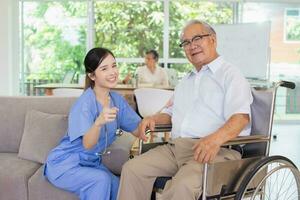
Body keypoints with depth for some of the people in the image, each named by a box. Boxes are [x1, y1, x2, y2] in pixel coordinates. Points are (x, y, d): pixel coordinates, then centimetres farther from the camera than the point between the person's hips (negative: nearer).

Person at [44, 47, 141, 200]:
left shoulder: (116, 100, 0)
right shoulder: (85, 102, -20)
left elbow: (138, 130, -3)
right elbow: (88, 144, -29)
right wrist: (99, 122, -49)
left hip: (91, 164, 6)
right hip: (64, 164, -5)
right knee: (101, 179, -29)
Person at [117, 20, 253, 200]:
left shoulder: (230, 74, 1)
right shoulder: (186, 81, 28)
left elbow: (241, 117, -13)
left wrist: (216, 138, -33)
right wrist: (154, 118, 15)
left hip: (217, 150, -7)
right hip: (175, 147, 7)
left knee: (182, 185, -34)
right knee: (132, 169, -13)